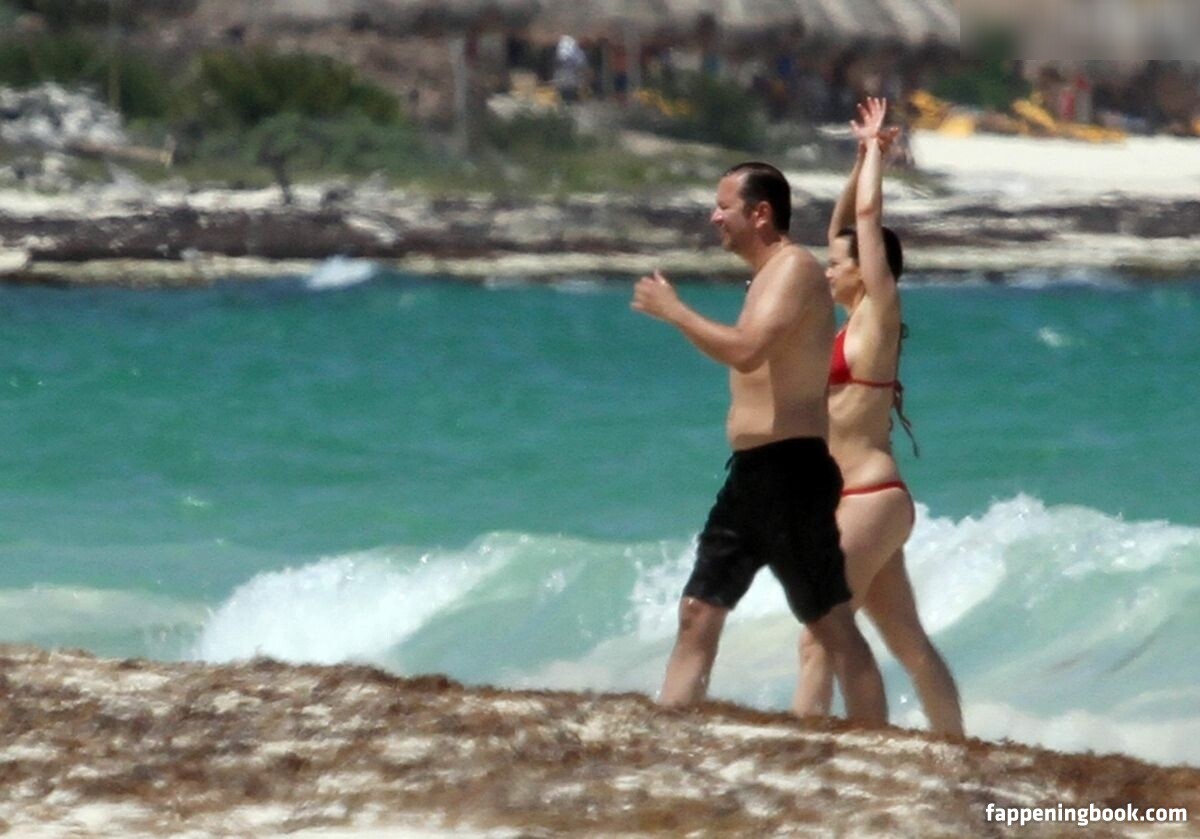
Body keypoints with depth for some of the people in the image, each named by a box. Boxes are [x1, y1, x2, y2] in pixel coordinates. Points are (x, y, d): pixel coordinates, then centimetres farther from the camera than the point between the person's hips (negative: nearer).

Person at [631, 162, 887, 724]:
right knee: (698, 615, 7)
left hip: (790, 471, -10)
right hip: (749, 472, 10)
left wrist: (673, 311, -17)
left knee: (834, 626, -8)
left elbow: (747, 351, -26)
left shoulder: (795, 269, -12)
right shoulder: (768, 276, 19)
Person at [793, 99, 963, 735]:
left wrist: (877, 152, 4)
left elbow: (868, 214, -9)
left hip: (872, 499, -10)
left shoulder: (880, 311, -7)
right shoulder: (858, 319, 15)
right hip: (858, 500, 10)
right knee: (909, 643, 10)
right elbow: (844, 225, 25)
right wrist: (864, 156, 21)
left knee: (820, 639, -14)